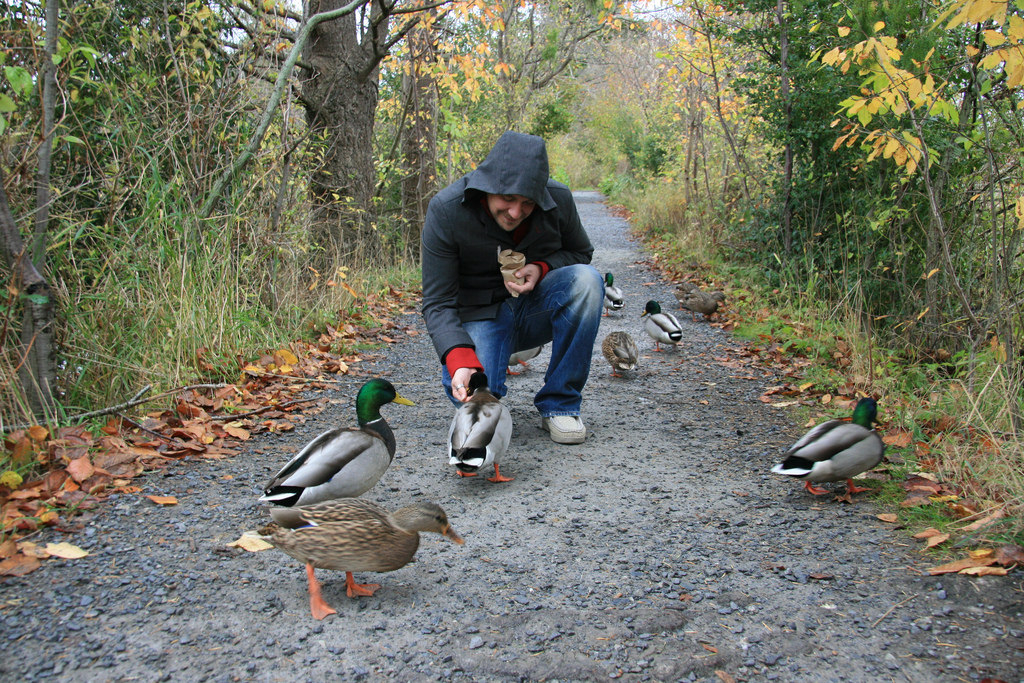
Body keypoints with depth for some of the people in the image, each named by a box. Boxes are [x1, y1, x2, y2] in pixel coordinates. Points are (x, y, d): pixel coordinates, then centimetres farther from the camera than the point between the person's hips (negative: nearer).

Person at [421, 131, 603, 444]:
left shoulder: (559, 200, -14)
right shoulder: (446, 210, -20)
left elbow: (581, 254, 6)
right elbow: (438, 303, -19)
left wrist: (541, 268, -17)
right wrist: (460, 360, -37)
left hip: (536, 309, 3)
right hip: (481, 317, -2)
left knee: (586, 280, -28)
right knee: (474, 397, -29)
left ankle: (559, 406, -16)